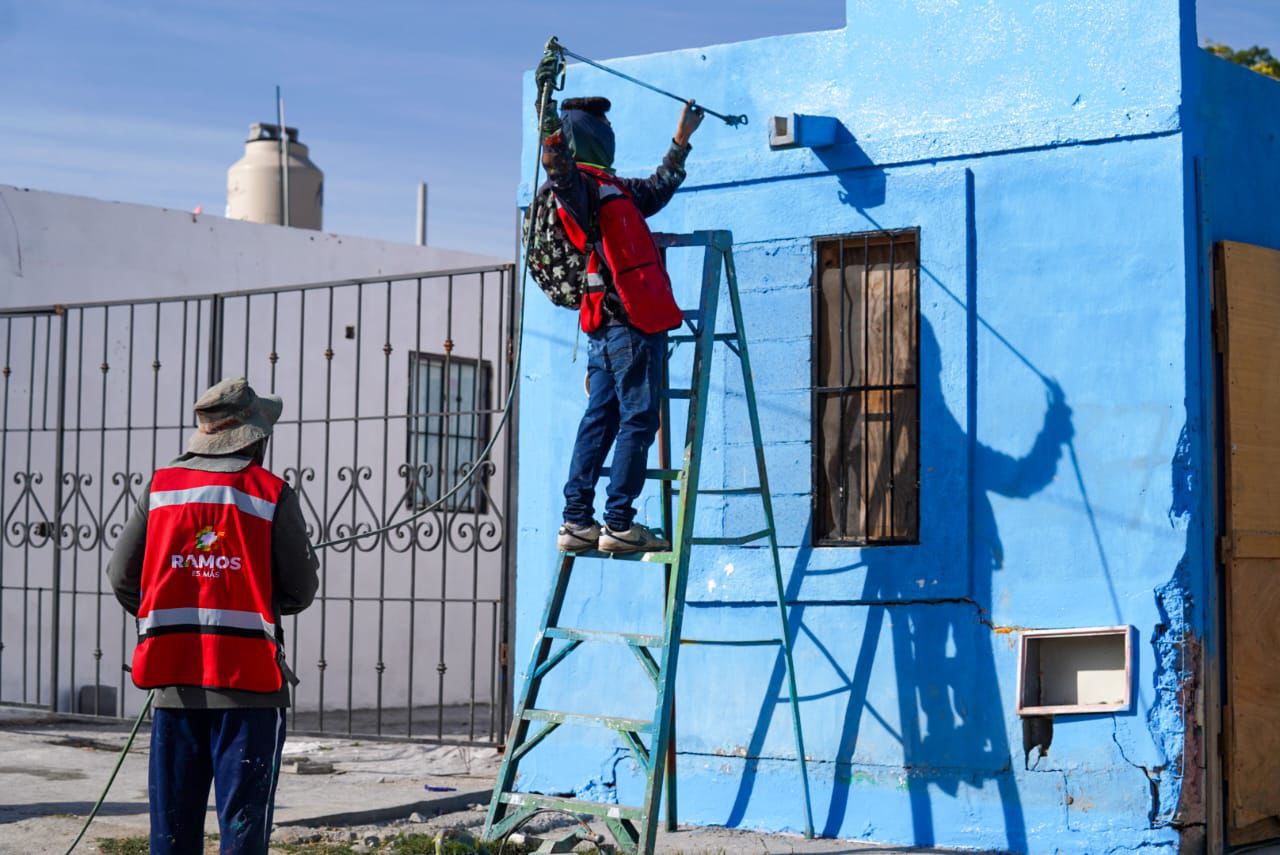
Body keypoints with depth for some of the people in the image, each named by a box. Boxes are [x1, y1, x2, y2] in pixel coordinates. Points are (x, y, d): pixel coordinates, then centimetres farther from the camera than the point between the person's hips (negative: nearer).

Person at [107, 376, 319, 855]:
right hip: (248, 676, -3)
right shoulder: (271, 493, -6)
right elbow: (300, 590, -3)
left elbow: (122, 576, 6)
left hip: (175, 677, 4)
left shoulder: (160, 487, 4)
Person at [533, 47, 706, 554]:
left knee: (600, 420, 9)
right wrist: (546, 92, -37)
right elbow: (556, 157, -30)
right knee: (638, 420, -7)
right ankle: (619, 524, -6)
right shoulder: (578, 185, -8)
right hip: (630, 323, -10)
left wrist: (682, 141, 44)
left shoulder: (613, 189, 22)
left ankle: (577, 522, 10)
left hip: (610, 326, 10)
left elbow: (658, 190, 39)